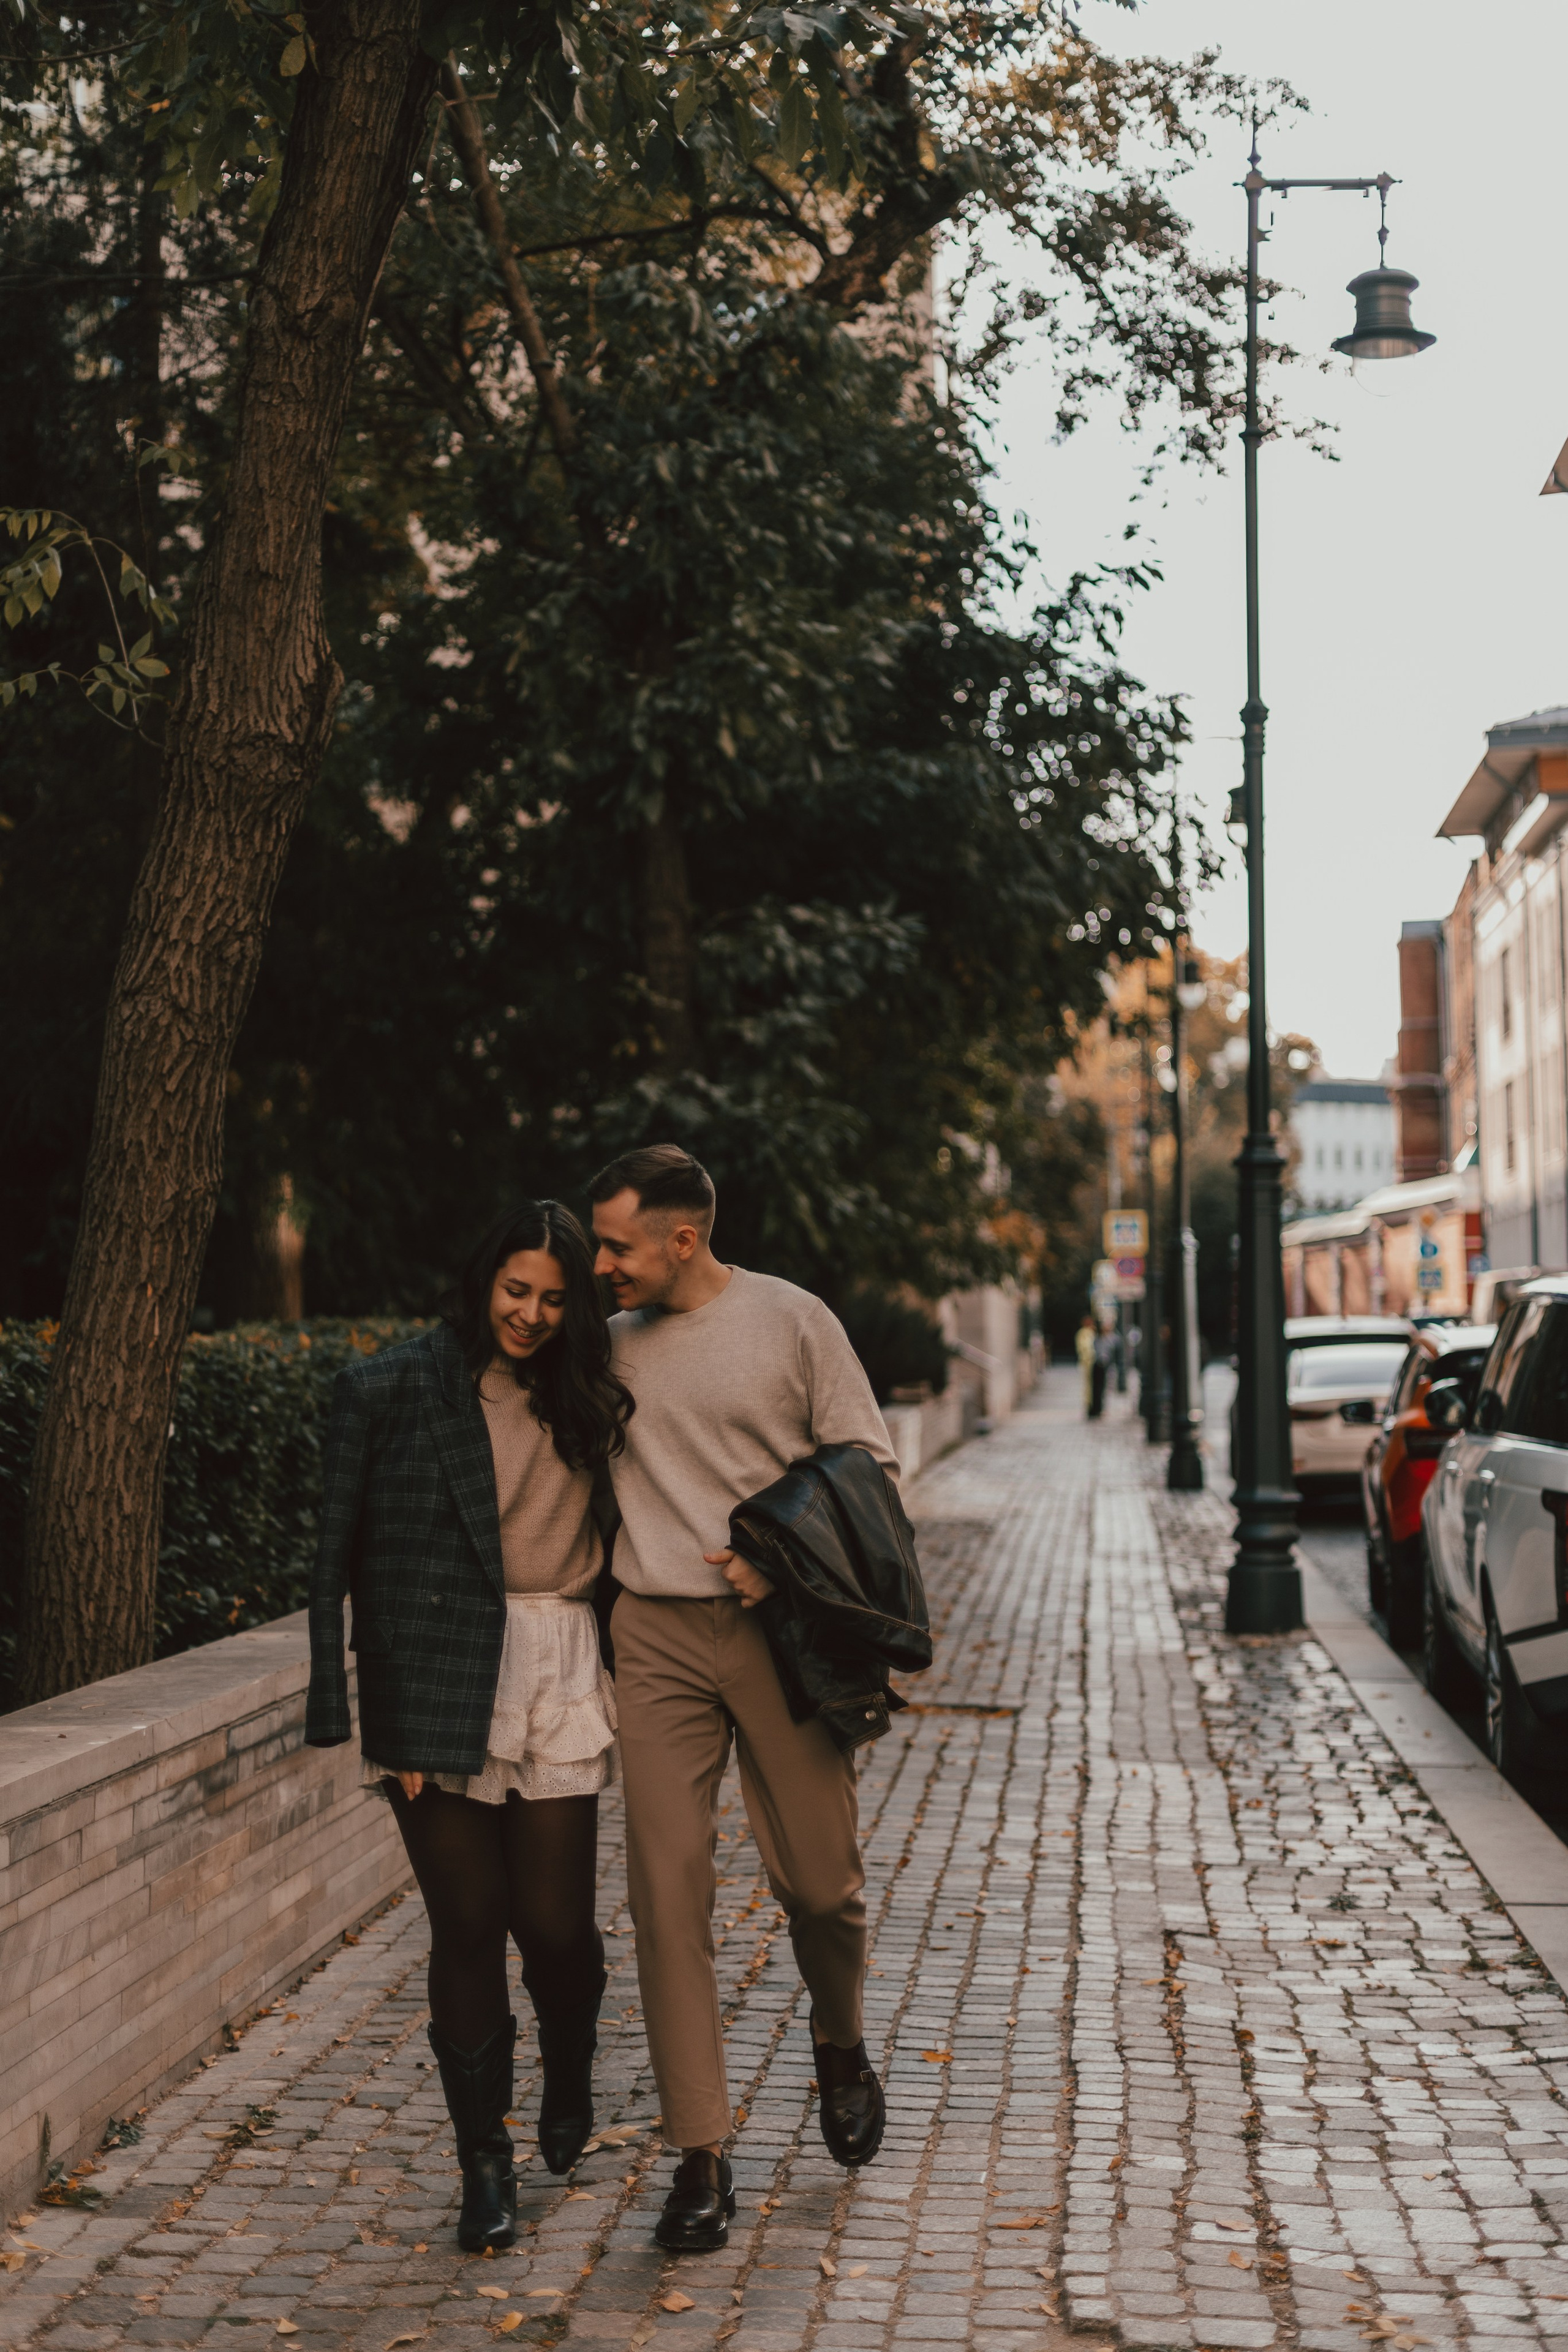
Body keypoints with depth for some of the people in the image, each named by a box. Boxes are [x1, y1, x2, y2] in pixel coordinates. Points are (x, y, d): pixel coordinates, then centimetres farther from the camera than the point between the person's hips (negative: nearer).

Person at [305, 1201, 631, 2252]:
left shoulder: (588, 1403, 11)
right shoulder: (392, 1389, -2)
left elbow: (617, 1534, 17)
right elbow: (338, 1555, -3)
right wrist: (342, 1709, -8)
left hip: (559, 1672, 3)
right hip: (440, 1683, -3)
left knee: (555, 1921, 1)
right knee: (469, 1922, -2)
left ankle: (569, 2083, 34)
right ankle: (486, 2161, 13)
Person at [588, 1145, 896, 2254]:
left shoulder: (792, 1321, -1)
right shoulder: (611, 1344, 8)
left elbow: (869, 1464, 2)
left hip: (779, 1627, -2)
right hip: (655, 1635, 2)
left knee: (820, 1878, 4)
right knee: (667, 1887, -5)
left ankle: (842, 2051, 36)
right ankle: (703, 2154, 2)